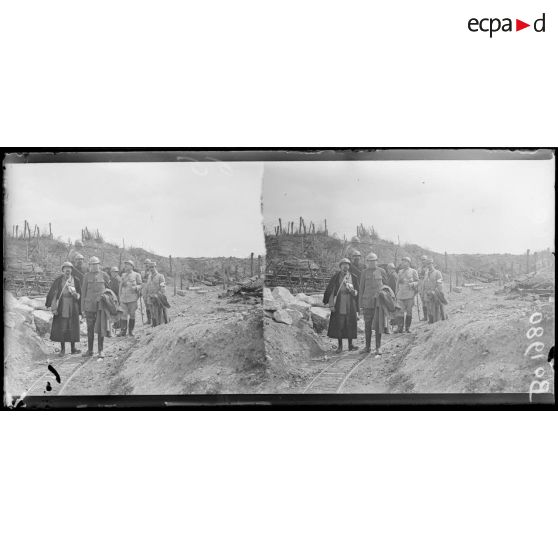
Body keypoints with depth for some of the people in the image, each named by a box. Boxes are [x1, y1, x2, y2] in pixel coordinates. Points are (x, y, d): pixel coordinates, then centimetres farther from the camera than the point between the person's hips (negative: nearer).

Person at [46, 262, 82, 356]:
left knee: (72, 327, 4)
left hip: (72, 307, 1)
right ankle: (62, 349, 8)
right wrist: (52, 306, -7)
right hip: (61, 307, -1)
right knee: (60, 327, -1)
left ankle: (73, 348, 14)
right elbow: (52, 293, 0)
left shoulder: (76, 281, 4)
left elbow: (79, 295, 8)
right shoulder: (58, 280, 1)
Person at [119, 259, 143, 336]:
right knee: (123, 314, -5)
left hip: (132, 298, -3)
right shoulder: (123, 275, 16)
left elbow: (140, 285, 3)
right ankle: (123, 331, -4)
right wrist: (119, 296, 16)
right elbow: (121, 286, 21)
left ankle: (131, 331, 12)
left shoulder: (136, 275, 4)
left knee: (132, 314, 3)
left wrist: (135, 287, -18)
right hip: (123, 298, 3)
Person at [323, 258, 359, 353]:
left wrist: (352, 290, -14)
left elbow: (357, 292, 9)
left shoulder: (354, 278, 6)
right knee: (338, 325, -1)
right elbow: (329, 290, -1)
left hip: (350, 305, 1)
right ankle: (340, 345, 9)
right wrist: (331, 304, -6)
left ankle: (350, 345, 14)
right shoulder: (335, 277, 1)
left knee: (350, 324, 3)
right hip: (339, 305, -1)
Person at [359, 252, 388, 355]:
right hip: (367, 301, 1)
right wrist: (360, 304, 4)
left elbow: (386, 286, 9)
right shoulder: (364, 273, 6)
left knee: (378, 324, -1)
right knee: (367, 324, 4)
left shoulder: (382, 271, 5)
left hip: (379, 300, -1)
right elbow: (361, 288, 8)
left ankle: (378, 347, 5)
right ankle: (367, 347, 13)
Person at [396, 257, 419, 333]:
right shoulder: (400, 272, 17)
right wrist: (396, 292, 12)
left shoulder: (413, 271, 7)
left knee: (409, 311, -3)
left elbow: (417, 282, 5)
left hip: (410, 294, -2)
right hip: (401, 294, 2)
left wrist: (412, 284, -16)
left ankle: (408, 328, 4)